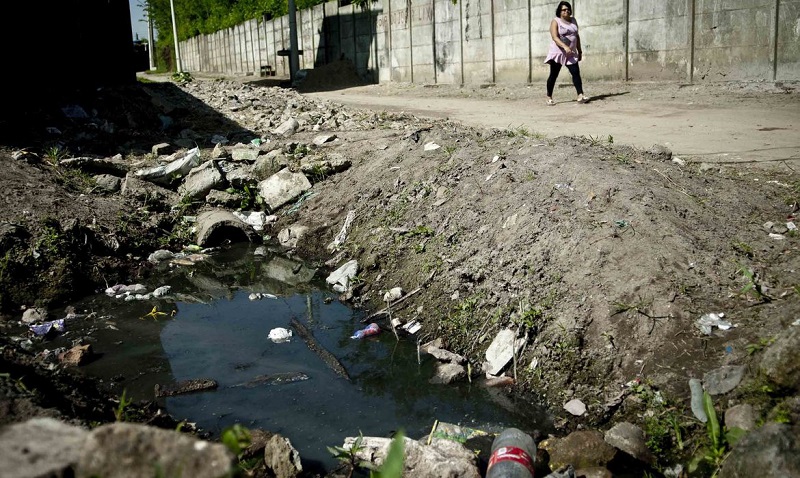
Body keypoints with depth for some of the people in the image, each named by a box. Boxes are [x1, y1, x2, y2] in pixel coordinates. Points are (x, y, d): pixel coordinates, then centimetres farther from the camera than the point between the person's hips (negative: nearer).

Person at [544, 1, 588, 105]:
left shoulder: (573, 21, 12)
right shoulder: (555, 22, -7)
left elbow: (577, 36, 19)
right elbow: (555, 37, -20)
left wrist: (579, 51, 14)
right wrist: (565, 47, -34)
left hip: (571, 53, 5)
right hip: (558, 53, -5)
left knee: (576, 72, -8)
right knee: (553, 75, 1)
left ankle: (580, 96, -15)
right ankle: (549, 98, 10)